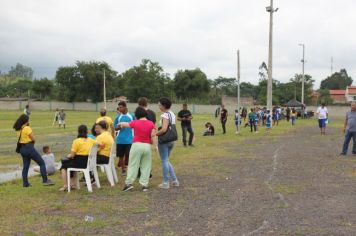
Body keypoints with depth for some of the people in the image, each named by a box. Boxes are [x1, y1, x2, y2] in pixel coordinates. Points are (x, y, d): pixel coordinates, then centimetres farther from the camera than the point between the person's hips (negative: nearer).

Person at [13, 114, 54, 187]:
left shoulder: (18, 129, 6)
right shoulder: (27, 128, -17)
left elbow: (23, 137, 12)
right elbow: (33, 139, -14)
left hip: (22, 148, 8)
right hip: (29, 148, -8)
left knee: (25, 166, 15)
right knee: (42, 163, 0)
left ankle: (25, 183, 17)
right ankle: (45, 181, -1)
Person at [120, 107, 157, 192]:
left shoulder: (135, 122, 0)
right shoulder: (151, 124, 1)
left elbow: (126, 124, 18)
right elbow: (153, 136, -6)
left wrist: (120, 124, 38)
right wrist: (156, 146, 0)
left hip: (137, 145, -1)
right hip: (147, 146, 2)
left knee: (133, 165, 4)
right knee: (146, 166, 7)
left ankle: (129, 183, 1)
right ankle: (144, 185, 7)